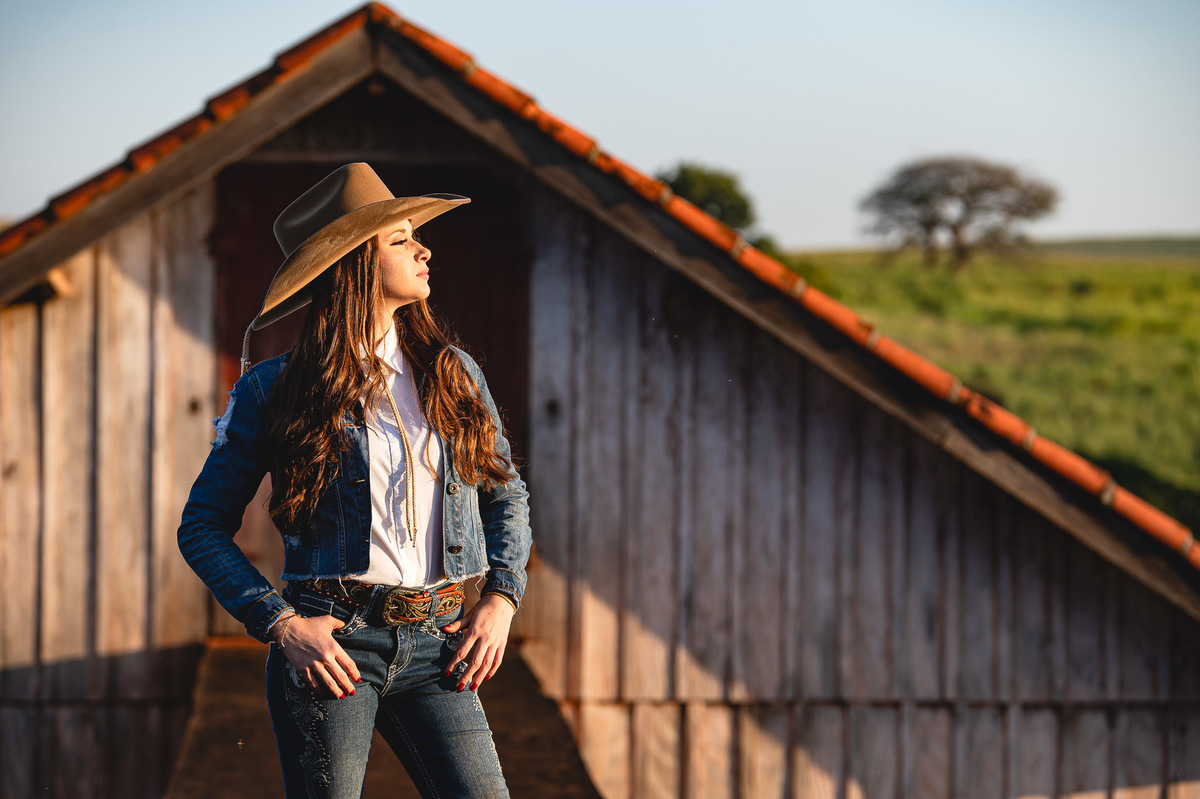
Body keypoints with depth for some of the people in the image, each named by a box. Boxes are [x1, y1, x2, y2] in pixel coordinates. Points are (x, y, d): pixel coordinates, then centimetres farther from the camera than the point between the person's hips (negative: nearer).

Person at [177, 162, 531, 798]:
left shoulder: (453, 375, 12)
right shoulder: (274, 390, 0)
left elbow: (506, 493, 22)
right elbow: (202, 526, 2)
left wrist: (500, 599, 6)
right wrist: (280, 623, -9)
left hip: (435, 647, 3)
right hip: (331, 645, -3)